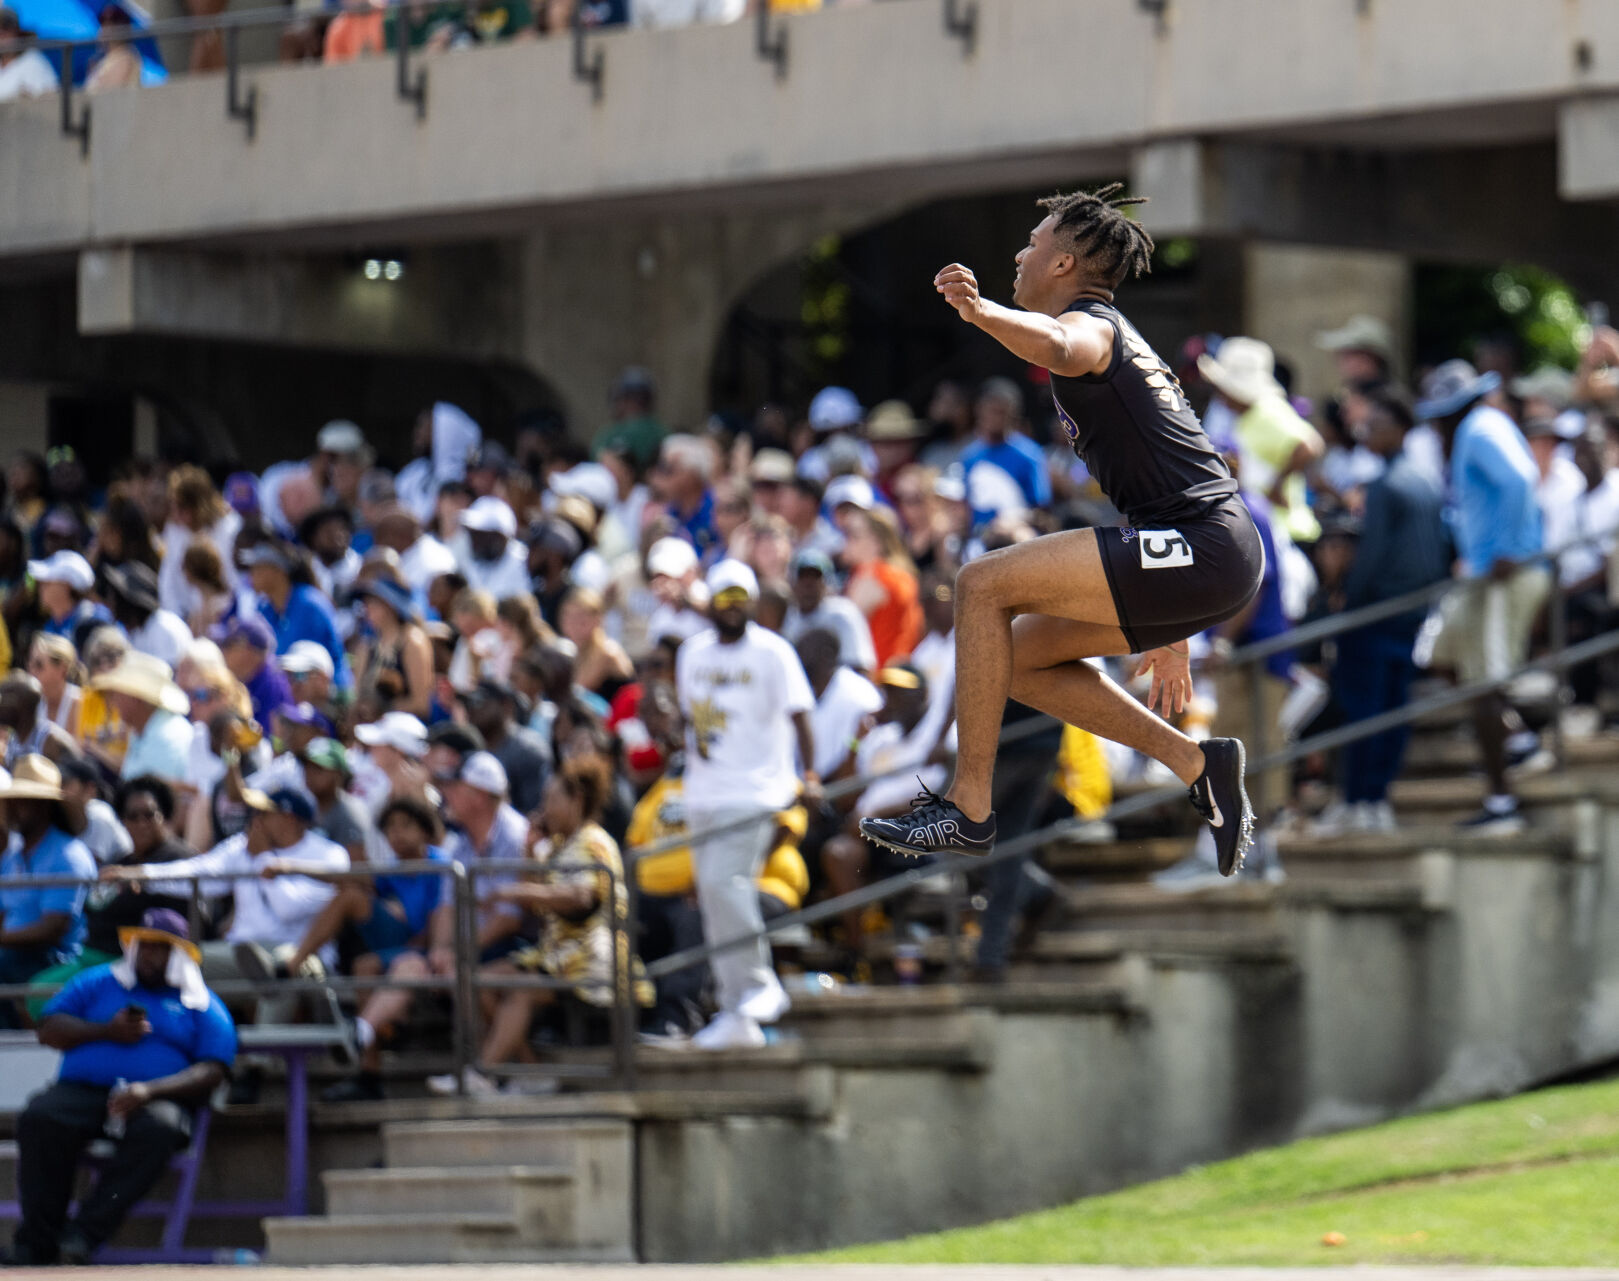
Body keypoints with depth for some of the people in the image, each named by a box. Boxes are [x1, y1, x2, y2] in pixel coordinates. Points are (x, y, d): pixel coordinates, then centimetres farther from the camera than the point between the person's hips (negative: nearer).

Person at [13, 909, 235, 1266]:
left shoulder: (203, 1006, 16)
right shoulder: (98, 983, 23)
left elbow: (212, 1072, 3)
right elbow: (50, 1029, 14)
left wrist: (149, 1090, -14)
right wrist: (106, 1031, -3)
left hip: (156, 1101, -1)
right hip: (81, 1090, 1)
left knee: (158, 1130, -39)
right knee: (39, 1118, -32)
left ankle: (84, 1234, -37)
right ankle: (37, 1240, -28)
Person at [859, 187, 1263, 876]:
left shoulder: (1090, 324, -4)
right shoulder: (1117, 340, 28)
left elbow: (1058, 347, -33)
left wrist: (980, 311, -53)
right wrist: (1167, 632, 35)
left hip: (1203, 548, -10)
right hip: (1215, 558, 10)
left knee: (983, 584, -13)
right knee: (1019, 656, 15)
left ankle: (968, 810, -13)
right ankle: (1199, 764, 11)